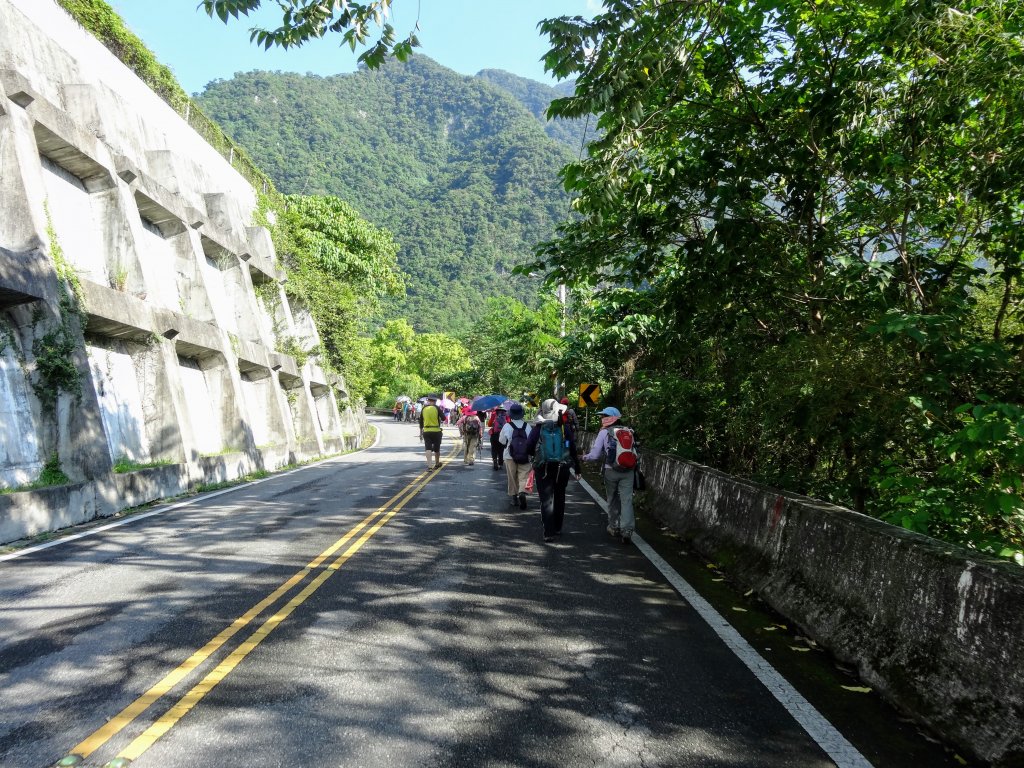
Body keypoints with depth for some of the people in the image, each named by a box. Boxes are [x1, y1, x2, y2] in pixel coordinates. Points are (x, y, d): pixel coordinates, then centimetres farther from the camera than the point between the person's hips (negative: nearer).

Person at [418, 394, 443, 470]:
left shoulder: (424, 408, 4)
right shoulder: (436, 408, -6)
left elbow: (421, 422, 9)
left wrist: (421, 433, 17)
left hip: (426, 431, 2)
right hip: (436, 431, -2)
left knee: (428, 448, -1)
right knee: (436, 448, 14)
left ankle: (429, 465, -15)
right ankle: (437, 464, 30)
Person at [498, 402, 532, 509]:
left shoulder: (507, 426, -7)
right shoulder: (527, 426, -3)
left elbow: (501, 440, 1)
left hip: (510, 456, 0)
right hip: (525, 456, 0)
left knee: (512, 477, 11)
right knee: (524, 476, 1)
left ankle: (514, 497, 16)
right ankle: (522, 492, -22)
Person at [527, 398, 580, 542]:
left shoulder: (538, 428, -7)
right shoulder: (565, 427, -5)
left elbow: (529, 449, -5)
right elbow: (573, 448, -3)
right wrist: (577, 468, 5)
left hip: (542, 469, -1)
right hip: (562, 469, 1)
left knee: (546, 500, 1)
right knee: (559, 498, 18)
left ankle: (549, 533, -7)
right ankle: (557, 528, 29)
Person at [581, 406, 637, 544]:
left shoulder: (604, 433, -4)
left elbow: (595, 455, -6)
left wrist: (585, 458, 13)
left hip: (611, 470, -1)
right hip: (628, 470, 2)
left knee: (612, 499, 16)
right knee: (626, 500, -1)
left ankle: (614, 527, 27)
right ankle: (627, 530, -11)